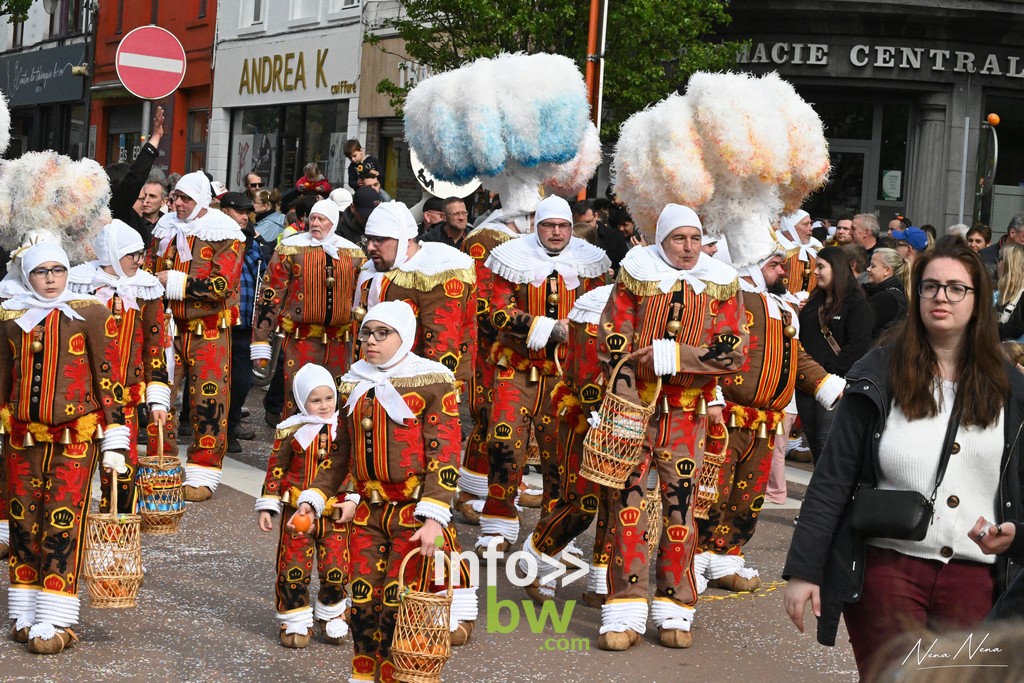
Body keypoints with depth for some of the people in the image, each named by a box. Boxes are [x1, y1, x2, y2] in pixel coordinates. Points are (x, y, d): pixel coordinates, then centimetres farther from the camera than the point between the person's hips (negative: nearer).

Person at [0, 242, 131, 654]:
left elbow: (109, 379, -3)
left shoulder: (91, 313, -2)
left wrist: (114, 443, -7)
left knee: (63, 524, -6)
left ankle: (55, 622, 0)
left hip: (74, 439, -4)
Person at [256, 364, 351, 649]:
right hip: (297, 511, 0)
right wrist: (267, 506, -1)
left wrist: (352, 501, -7)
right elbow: (276, 469, 1)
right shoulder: (290, 431, -4)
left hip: (335, 514, 1)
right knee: (293, 567, 2)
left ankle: (332, 617, 26)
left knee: (335, 569, 4)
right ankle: (295, 621, 17)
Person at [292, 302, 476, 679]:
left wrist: (434, 517, -21)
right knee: (362, 605, 7)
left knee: (397, 607, -3)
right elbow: (341, 455, 16)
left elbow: (445, 457, -12)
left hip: (413, 514, -5)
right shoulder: (355, 384, 10)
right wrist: (312, 499, 5)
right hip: (366, 513, 5)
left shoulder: (431, 383, -7)